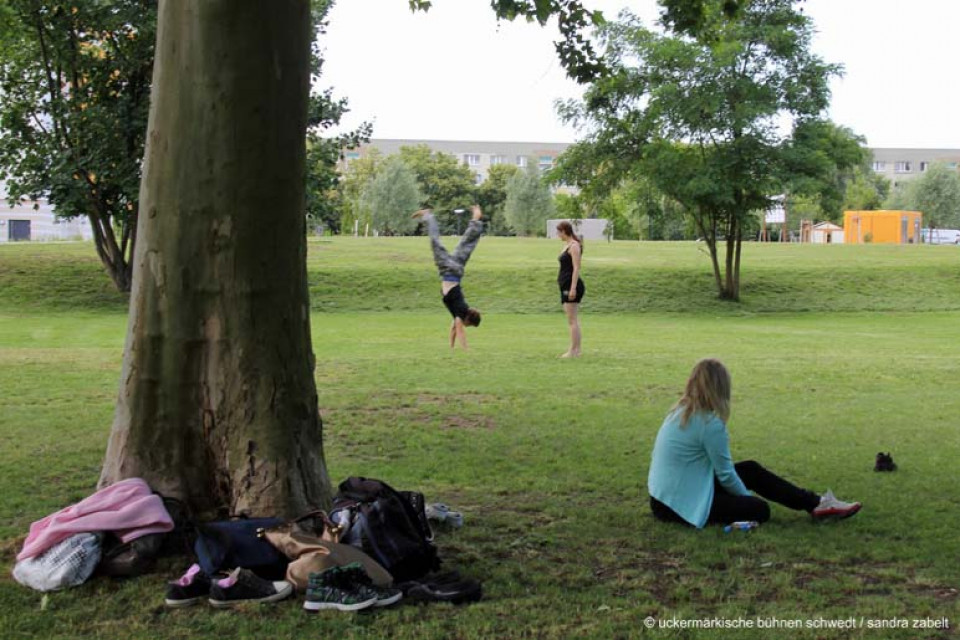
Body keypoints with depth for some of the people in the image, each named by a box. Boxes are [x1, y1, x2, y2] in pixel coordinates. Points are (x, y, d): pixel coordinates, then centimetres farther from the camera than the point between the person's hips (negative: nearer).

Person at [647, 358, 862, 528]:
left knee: (750, 470, 13)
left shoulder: (681, 411, 7)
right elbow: (726, 475, -11)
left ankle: (814, 502, 17)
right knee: (759, 509, -10)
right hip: (680, 505, -9)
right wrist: (748, 497, 8)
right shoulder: (711, 423, -20)